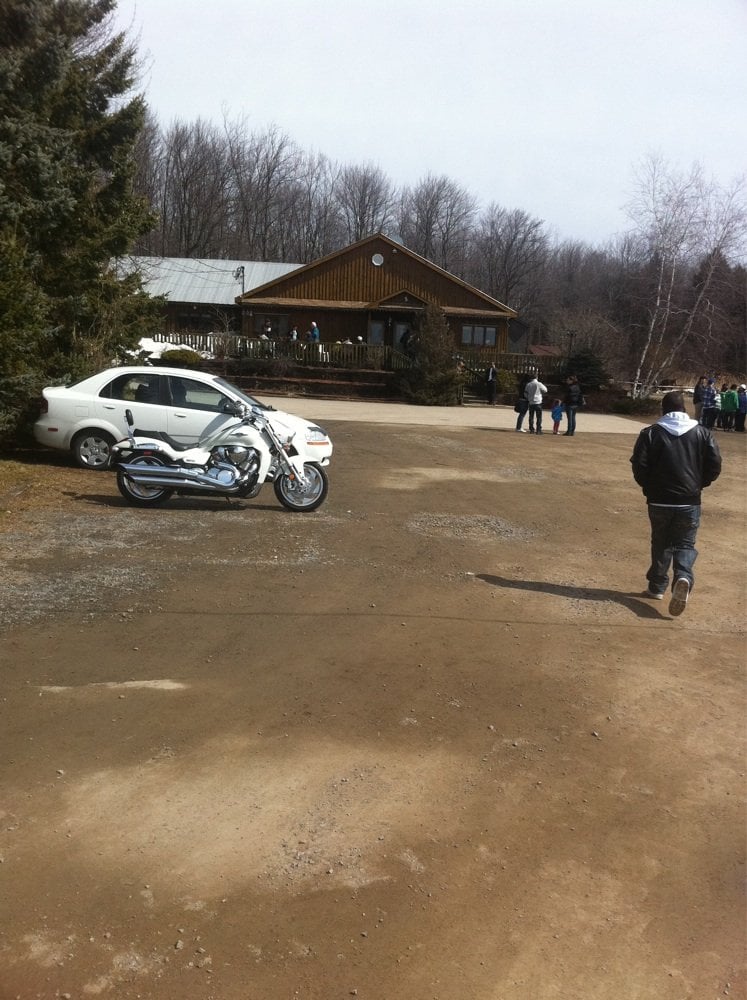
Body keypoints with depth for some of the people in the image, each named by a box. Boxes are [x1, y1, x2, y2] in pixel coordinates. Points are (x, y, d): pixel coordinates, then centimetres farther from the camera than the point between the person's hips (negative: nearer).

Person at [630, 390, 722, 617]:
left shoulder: (651, 433, -2)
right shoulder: (702, 433, 2)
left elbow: (639, 466, -9)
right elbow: (715, 465, -2)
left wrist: (649, 488, 7)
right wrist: (698, 485, 12)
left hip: (659, 501, 0)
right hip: (690, 502, 0)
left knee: (661, 544, 16)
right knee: (685, 544, 7)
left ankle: (657, 587, 21)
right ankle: (683, 578, -20)